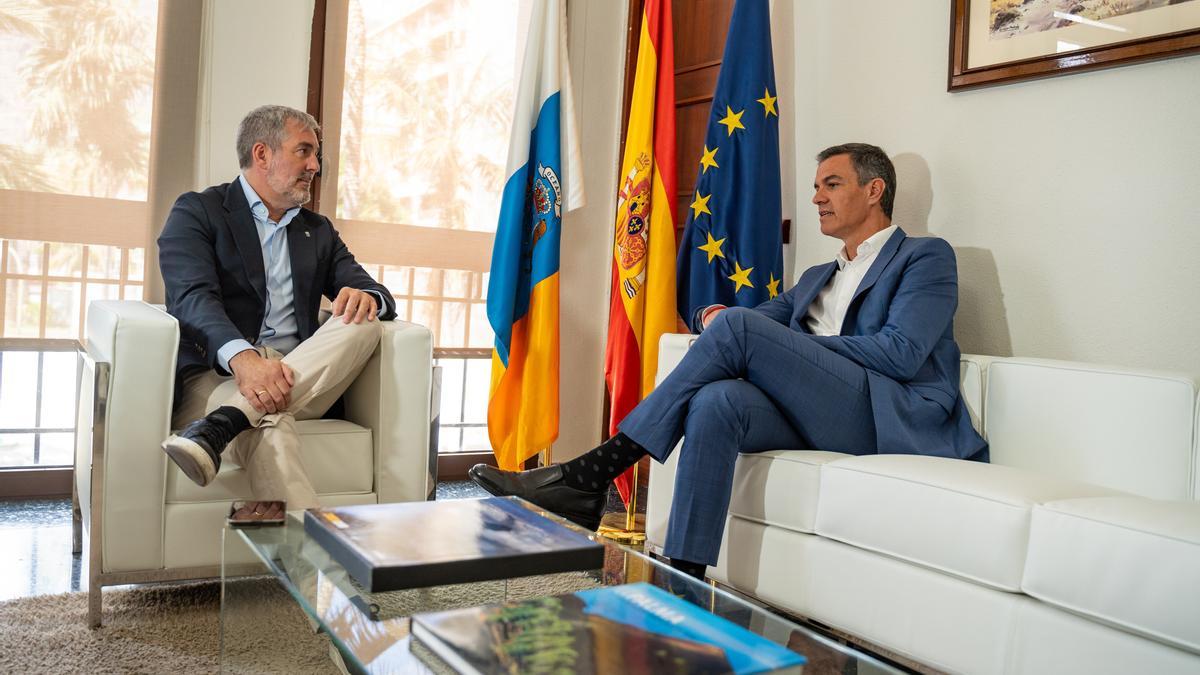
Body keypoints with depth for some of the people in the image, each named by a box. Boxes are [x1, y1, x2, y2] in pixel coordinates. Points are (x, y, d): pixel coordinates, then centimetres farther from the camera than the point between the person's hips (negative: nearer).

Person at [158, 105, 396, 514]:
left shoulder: (318, 231, 24)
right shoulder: (197, 212, 7)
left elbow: (379, 295, 14)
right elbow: (193, 296, -12)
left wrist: (368, 297, -15)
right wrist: (243, 358, -34)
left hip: (298, 380, 5)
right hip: (217, 378, -5)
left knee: (363, 321, -24)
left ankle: (220, 426, -39)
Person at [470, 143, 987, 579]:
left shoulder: (925, 256, 9)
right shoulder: (817, 278, 31)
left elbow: (902, 353, -8)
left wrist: (791, 344, -6)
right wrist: (712, 318, 2)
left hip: (895, 417, -6)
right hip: (818, 419, 6)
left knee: (739, 326, -23)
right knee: (717, 400, -28)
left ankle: (592, 475, -23)